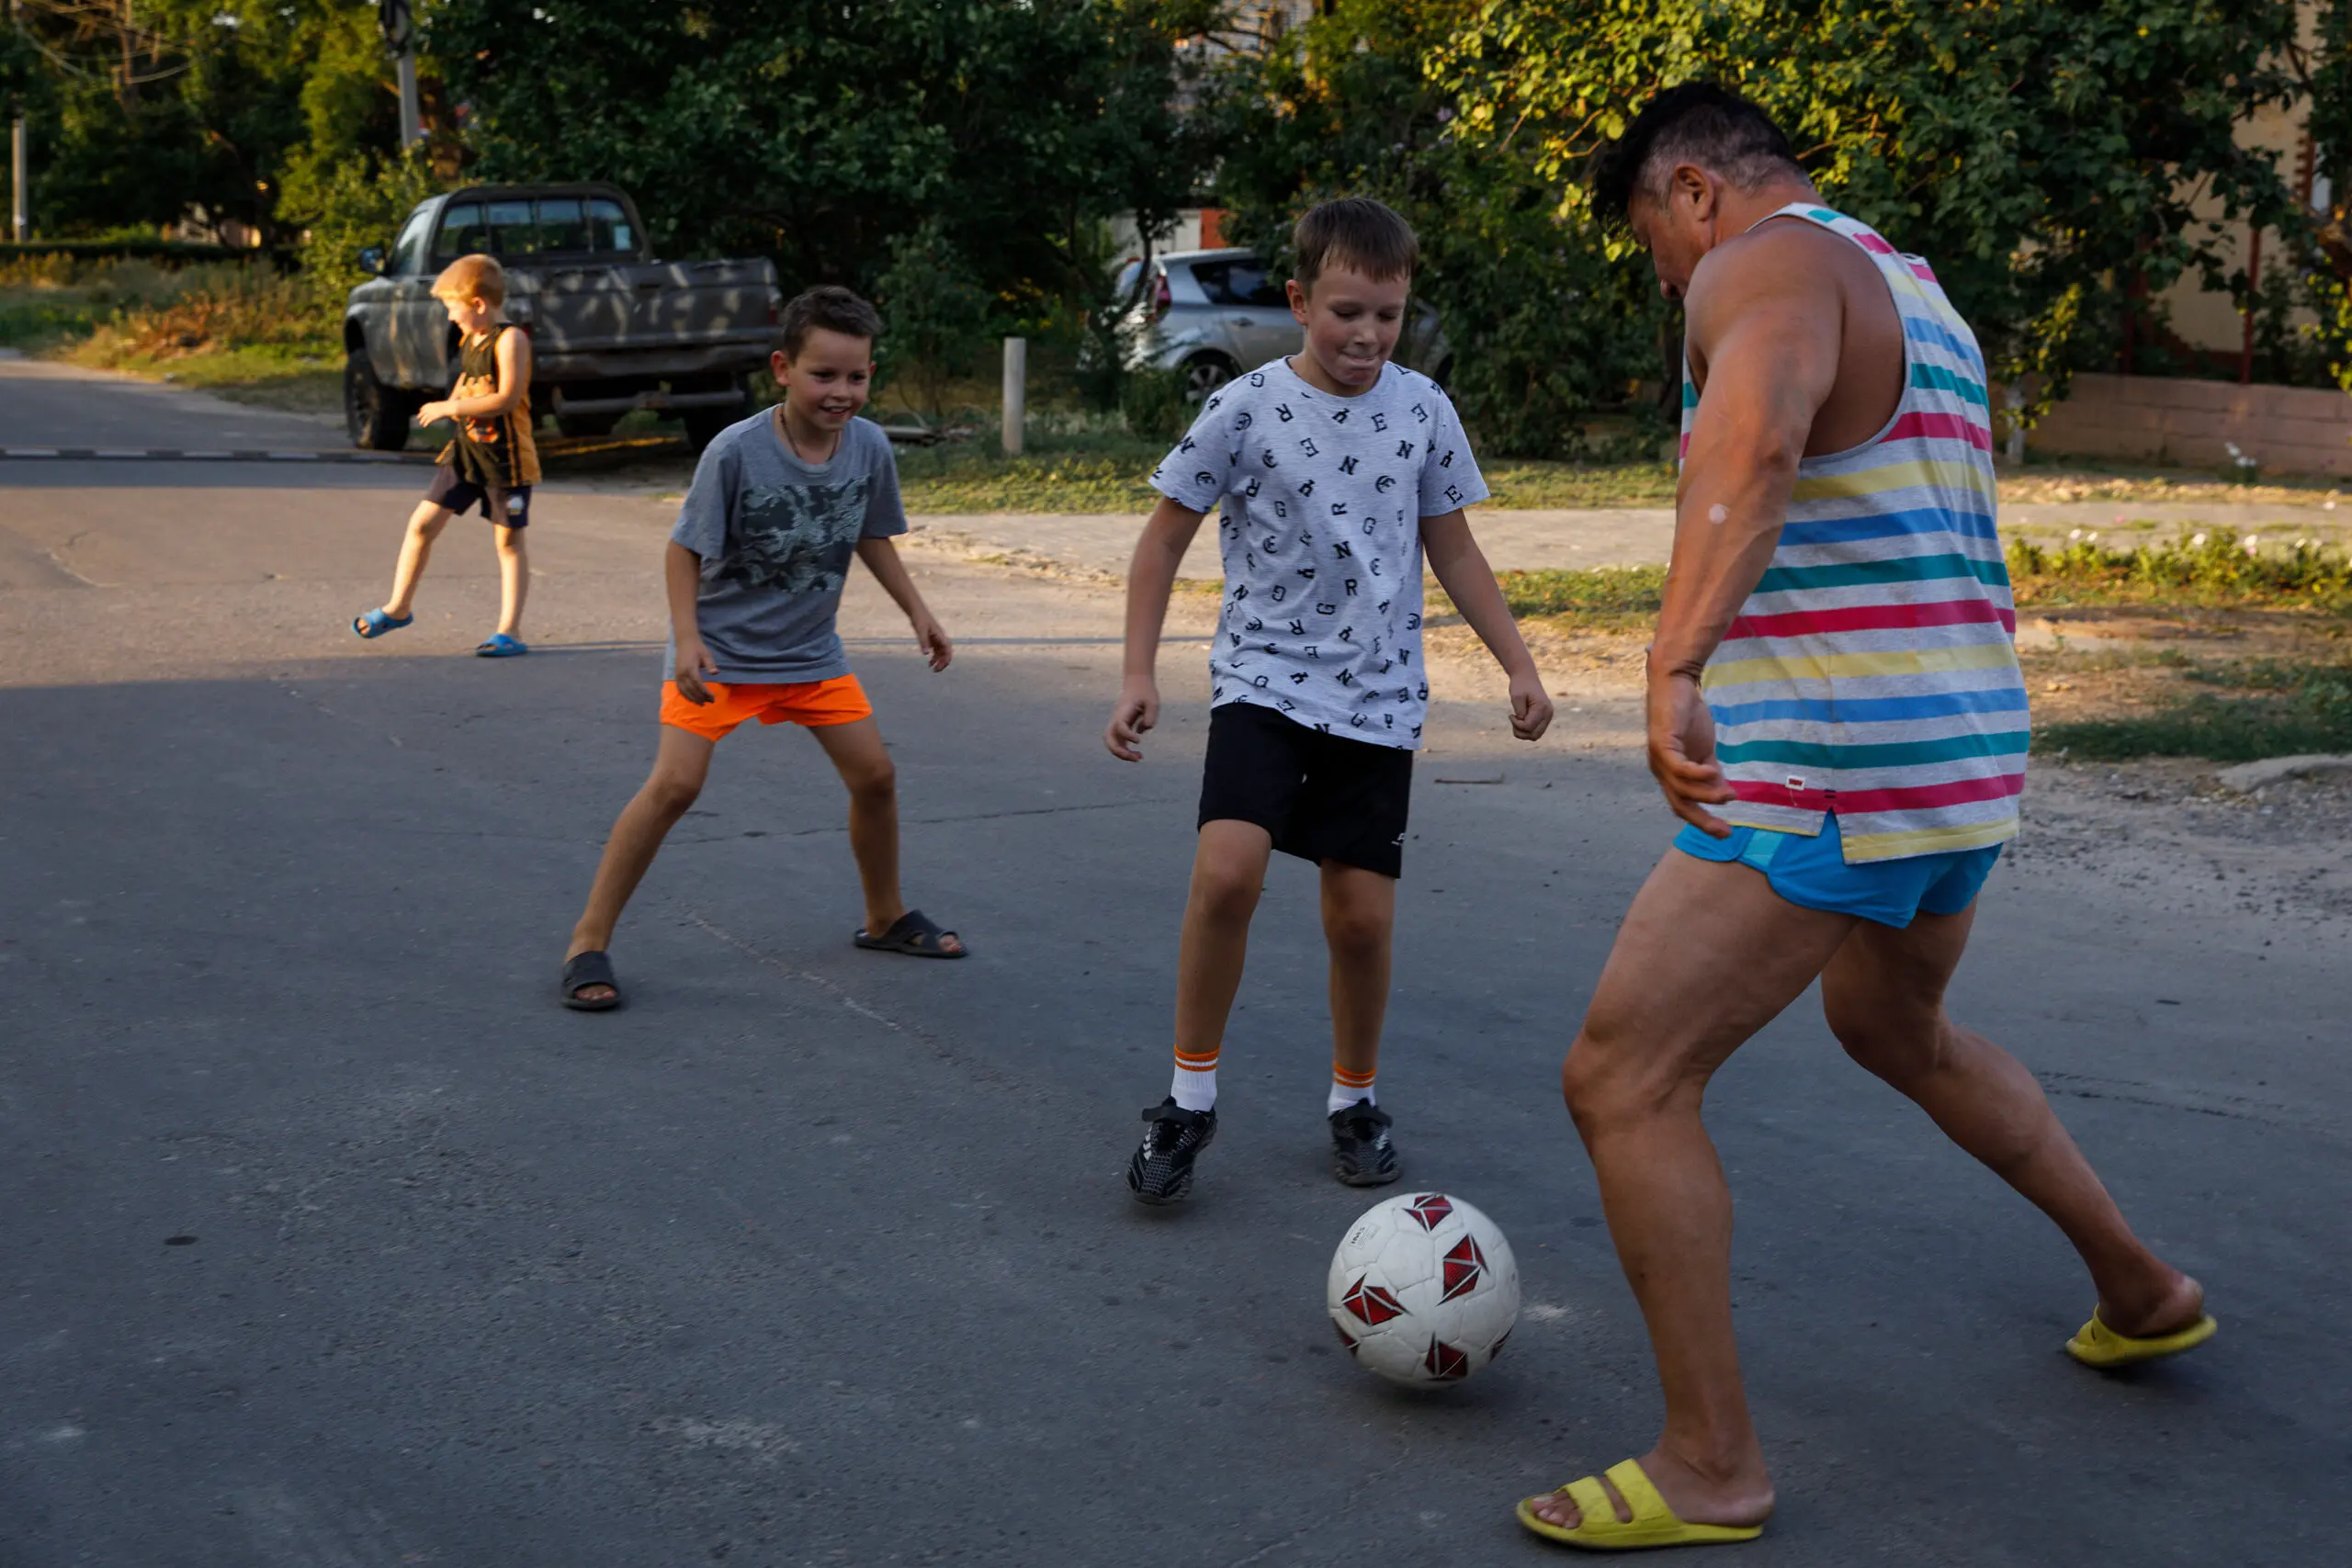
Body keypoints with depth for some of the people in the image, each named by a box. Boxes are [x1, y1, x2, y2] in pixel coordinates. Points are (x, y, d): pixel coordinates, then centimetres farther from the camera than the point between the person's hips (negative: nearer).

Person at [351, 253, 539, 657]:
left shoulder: (510, 339, -15)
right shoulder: (470, 340, 10)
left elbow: (506, 398, -25)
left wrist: (450, 408, -20)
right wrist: (452, 404, 6)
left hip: (506, 455, -8)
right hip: (466, 448, 8)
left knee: (508, 540, 0)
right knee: (422, 522, 6)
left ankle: (510, 630, 4)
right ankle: (398, 607, 19)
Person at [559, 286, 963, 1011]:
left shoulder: (870, 446, -8)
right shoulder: (736, 451, -23)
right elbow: (685, 547, -15)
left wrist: (918, 612, 7)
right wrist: (687, 638, -24)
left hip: (811, 651, 5)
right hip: (721, 648, -5)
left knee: (874, 775, 6)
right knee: (675, 784, -16)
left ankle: (886, 918, 30)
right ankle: (588, 943, -6)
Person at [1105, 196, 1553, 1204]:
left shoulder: (1422, 410, 2)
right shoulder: (1247, 408, -7)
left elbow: (1451, 547, 14)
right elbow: (1164, 539, 0)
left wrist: (1518, 664, 11)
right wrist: (1138, 675, -7)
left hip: (1380, 700, 3)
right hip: (1263, 680, -2)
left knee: (1361, 915, 2)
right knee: (1227, 872, -22)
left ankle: (1354, 1099, 26)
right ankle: (1189, 1100, -5)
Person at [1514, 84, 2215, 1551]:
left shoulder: (1765, 266, -11)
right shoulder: (1919, 295, 19)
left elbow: (1752, 447, -35)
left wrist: (1678, 663, -47)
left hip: (1831, 775, -10)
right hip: (1964, 754, 10)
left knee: (1625, 1083, -3)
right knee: (1898, 1029, 33)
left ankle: (1711, 1467, 4)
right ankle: (2142, 1289, 44)